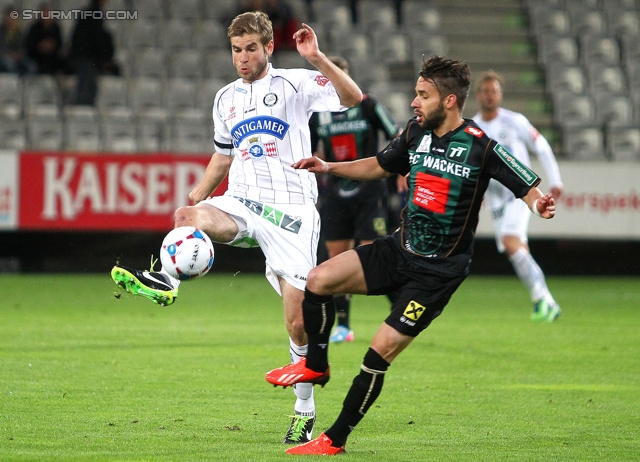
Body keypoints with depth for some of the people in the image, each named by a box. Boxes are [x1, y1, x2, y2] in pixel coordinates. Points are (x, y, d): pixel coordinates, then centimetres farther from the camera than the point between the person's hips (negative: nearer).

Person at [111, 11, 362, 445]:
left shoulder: (295, 84, 1)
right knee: (194, 217, -32)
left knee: (299, 320, -6)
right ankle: (167, 278, -51)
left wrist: (317, 59, -25)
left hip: (291, 208, -5)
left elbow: (353, 97, -13)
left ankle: (305, 409, 9)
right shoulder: (226, 98, 17)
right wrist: (194, 198, 19)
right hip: (241, 202, 5)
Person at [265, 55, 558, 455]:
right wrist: (329, 167, 8)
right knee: (319, 280, -8)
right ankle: (316, 366, 16)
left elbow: (529, 187, -15)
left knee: (382, 351, -9)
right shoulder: (416, 133, 1)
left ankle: (336, 439, 3)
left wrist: (539, 204, -38)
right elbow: (380, 166, 19)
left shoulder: (481, 147, -17)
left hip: (440, 269, -6)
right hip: (399, 250, 6)